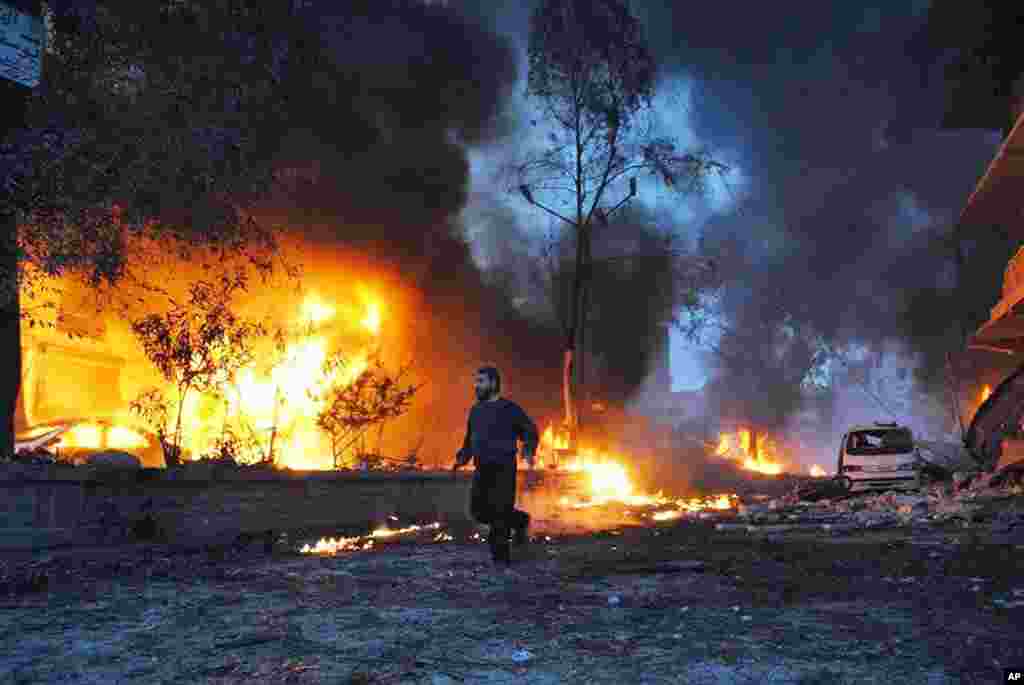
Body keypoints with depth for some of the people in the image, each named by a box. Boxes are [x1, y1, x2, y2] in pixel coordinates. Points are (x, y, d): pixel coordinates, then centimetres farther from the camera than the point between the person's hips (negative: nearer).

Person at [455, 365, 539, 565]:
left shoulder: (509, 409, -4)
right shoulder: (476, 410, 14)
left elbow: (530, 430, 1)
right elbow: (470, 439, 22)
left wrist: (528, 451, -16)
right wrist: (462, 458, 9)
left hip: (503, 469, -6)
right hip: (482, 469, 6)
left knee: (500, 512, -7)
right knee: (479, 510, 2)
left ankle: (500, 555, 4)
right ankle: (519, 520, 25)